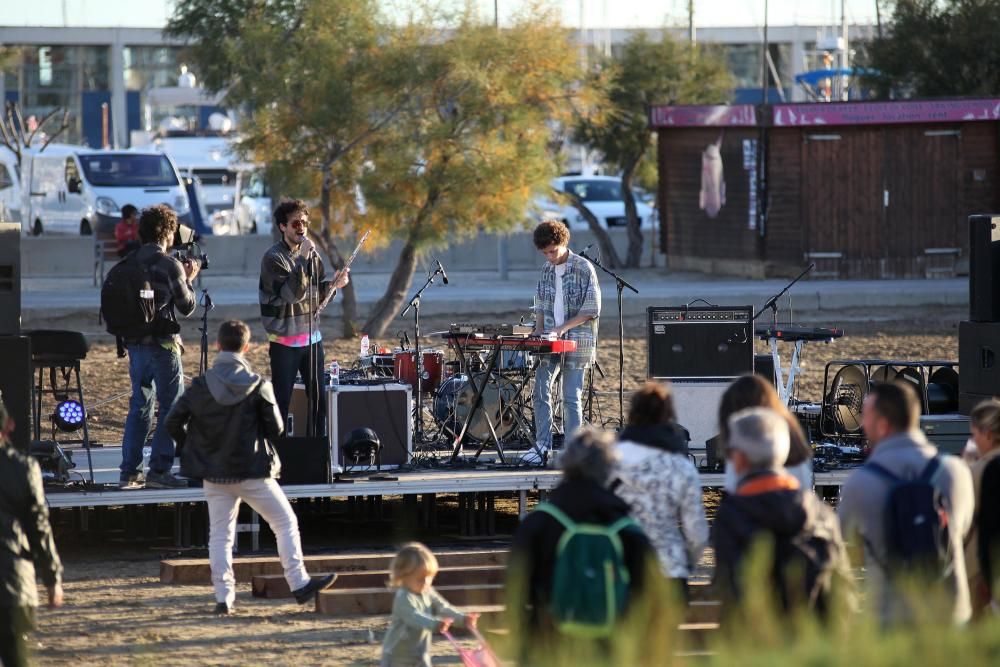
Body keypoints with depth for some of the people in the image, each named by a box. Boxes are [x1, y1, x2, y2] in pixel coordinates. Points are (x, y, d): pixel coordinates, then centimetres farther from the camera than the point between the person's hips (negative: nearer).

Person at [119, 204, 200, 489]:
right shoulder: (169, 265, -13)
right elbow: (187, 306, -7)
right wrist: (188, 280, 11)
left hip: (134, 344, 6)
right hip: (161, 345, -6)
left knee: (139, 406, 14)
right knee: (171, 407, 1)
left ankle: (130, 471, 11)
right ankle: (159, 471, -4)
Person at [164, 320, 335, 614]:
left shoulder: (201, 386, -6)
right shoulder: (257, 386, -12)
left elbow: (173, 422, -5)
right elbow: (276, 427, -7)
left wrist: (190, 446, 12)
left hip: (214, 473, 3)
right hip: (253, 470, -3)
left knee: (220, 534, 9)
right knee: (286, 523, 10)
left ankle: (224, 597, 4)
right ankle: (299, 584, 8)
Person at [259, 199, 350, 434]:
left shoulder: (309, 252, 10)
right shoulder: (273, 258, -11)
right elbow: (293, 293, -22)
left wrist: (332, 285, -5)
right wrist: (303, 259, -25)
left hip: (312, 337, 6)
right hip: (285, 341, -6)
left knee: (318, 397, 8)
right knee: (282, 400, -2)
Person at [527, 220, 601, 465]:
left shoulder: (583, 268, -9)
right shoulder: (547, 270, 10)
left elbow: (592, 309, -10)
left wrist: (564, 327, -17)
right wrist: (539, 330, 3)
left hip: (576, 341, -6)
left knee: (571, 397, -4)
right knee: (541, 393, 2)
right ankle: (542, 447, 8)